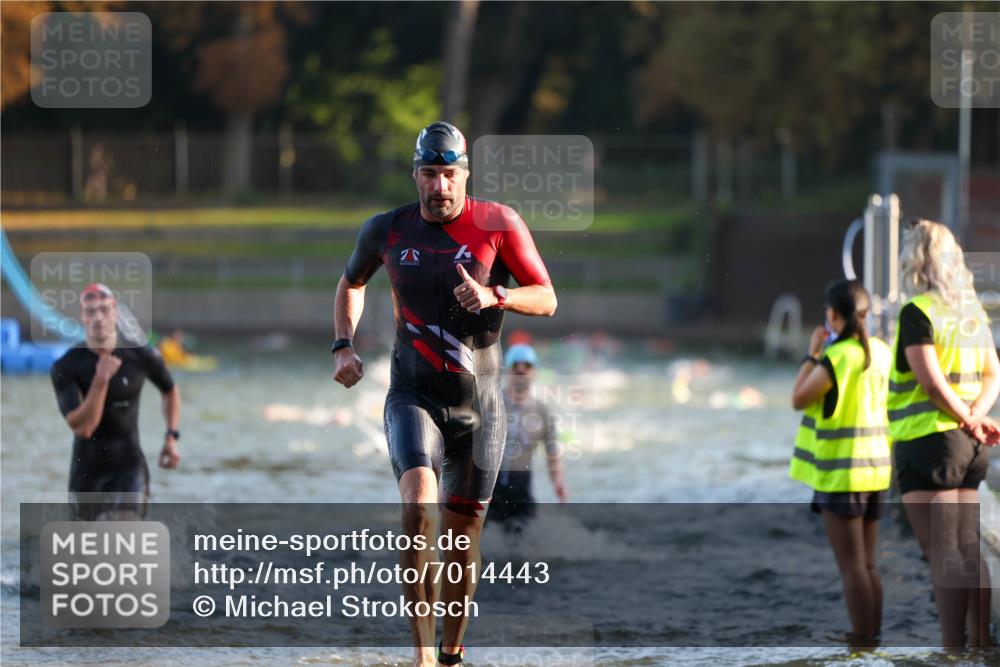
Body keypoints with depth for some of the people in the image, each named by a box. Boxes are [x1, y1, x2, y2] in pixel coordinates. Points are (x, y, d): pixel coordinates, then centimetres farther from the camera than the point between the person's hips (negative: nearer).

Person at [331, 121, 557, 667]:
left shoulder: (498, 225, -5)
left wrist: (496, 297, -22)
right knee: (419, 505, -25)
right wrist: (343, 345, 7)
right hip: (413, 396, 0)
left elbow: (546, 298, -2)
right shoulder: (386, 231, 1)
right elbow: (351, 283, 22)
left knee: (463, 536, 6)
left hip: (479, 404, 0)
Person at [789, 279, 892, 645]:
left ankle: (862, 643, -5)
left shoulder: (837, 357, -16)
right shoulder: (880, 352, 4)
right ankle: (873, 637, 14)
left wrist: (812, 353, -2)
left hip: (840, 473, -7)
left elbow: (798, 399, -8)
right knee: (867, 564, 13)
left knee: (851, 566, -4)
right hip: (874, 468, 7)